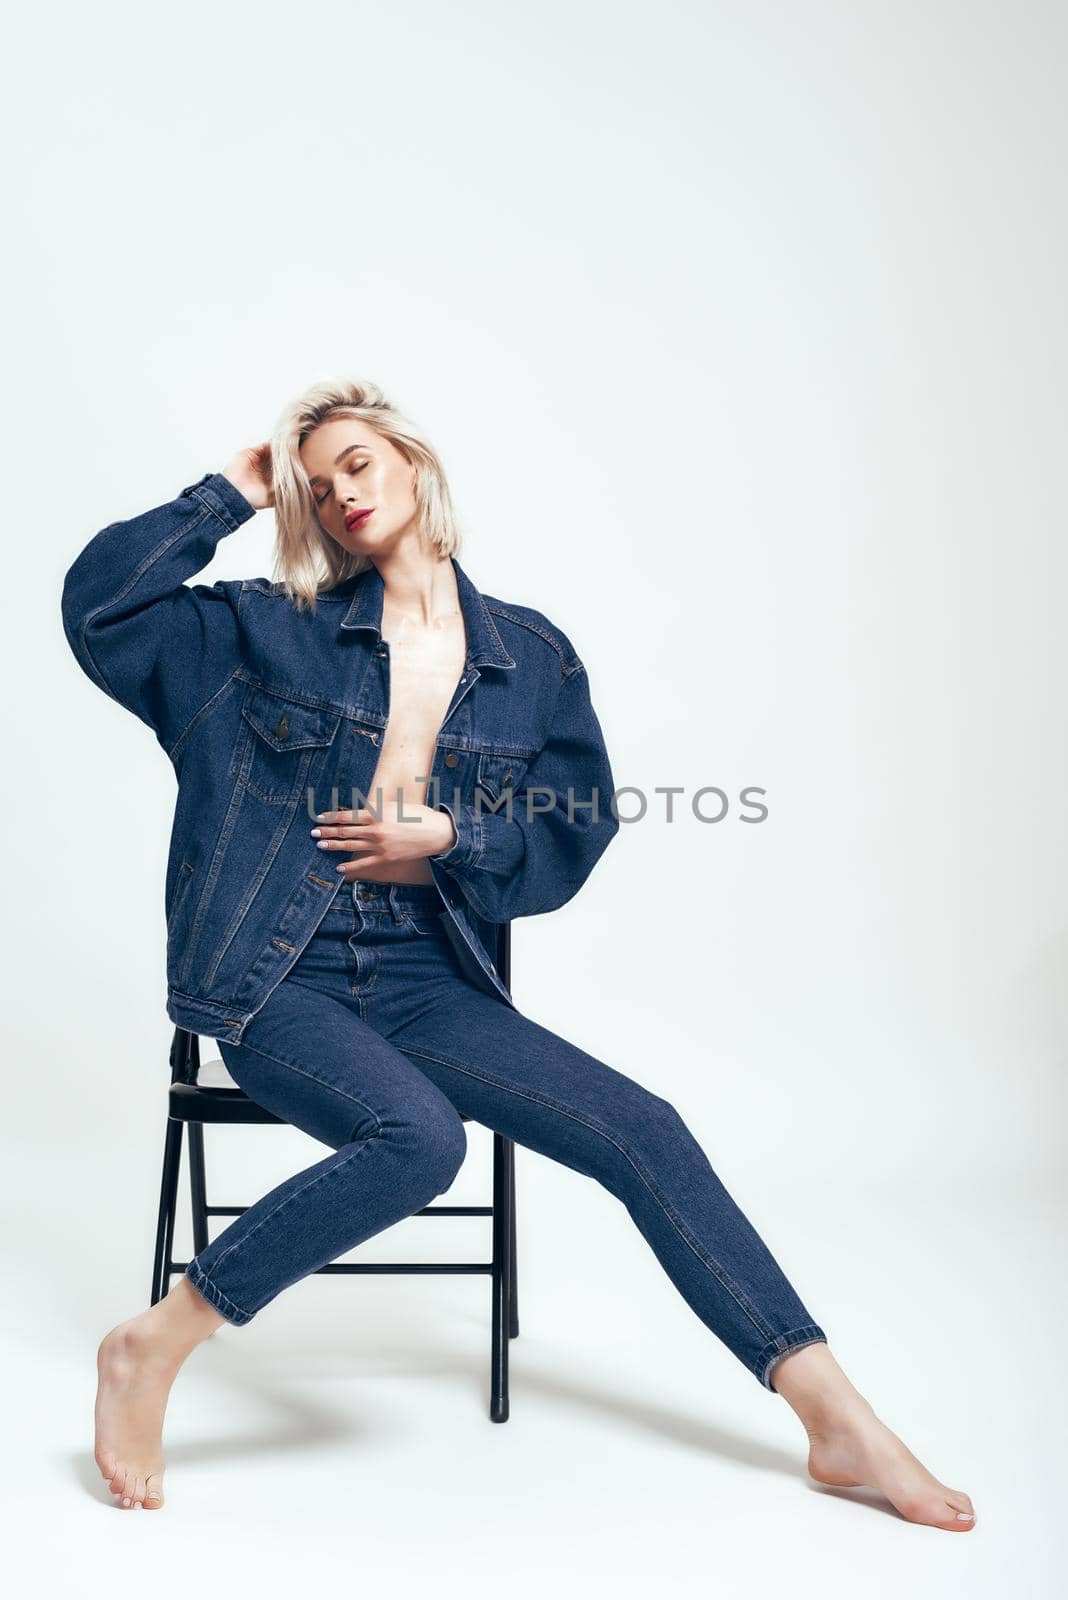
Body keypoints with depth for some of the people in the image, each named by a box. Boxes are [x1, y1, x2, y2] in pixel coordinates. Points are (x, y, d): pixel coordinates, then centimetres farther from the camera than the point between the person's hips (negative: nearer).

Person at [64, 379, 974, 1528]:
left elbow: (575, 837, 9)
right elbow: (98, 604, -4)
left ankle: (840, 1423, -6)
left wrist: (447, 840, -6)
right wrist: (232, 494, 1)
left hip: (423, 987, 3)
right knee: (418, 1135, -33)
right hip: (278, 983, -3)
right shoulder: (269, 630, 5)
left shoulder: (532, 655, 9)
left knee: (643, 1131, -12)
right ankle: (149, 1351, -17)